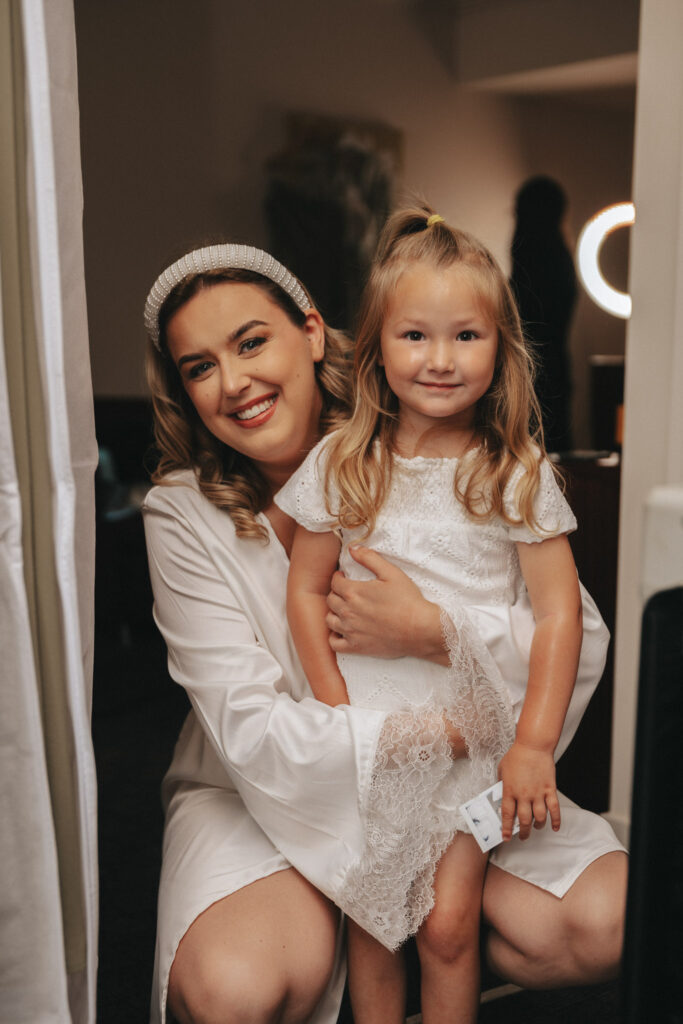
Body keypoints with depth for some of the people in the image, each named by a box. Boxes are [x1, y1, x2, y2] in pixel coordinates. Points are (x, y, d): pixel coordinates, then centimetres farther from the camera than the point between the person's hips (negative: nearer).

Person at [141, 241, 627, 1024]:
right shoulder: (183, 514, -13)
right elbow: (254, 734, -19)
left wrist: (433, 632, -33)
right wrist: (459, 729, -25)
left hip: (442, 773, 2)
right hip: (260, 792, -1)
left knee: (604, 925, -17)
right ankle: (320, 936, 7)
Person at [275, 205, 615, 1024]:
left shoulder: (518, 473, -7)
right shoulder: (341, 463, -4)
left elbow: (558, 612, -6)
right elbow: (306, 590, 2)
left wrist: (535, 745, -10)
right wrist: (338, 709, -6)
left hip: (476, 732, -1)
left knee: (447, 923, -1)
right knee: (369, 919, 9)